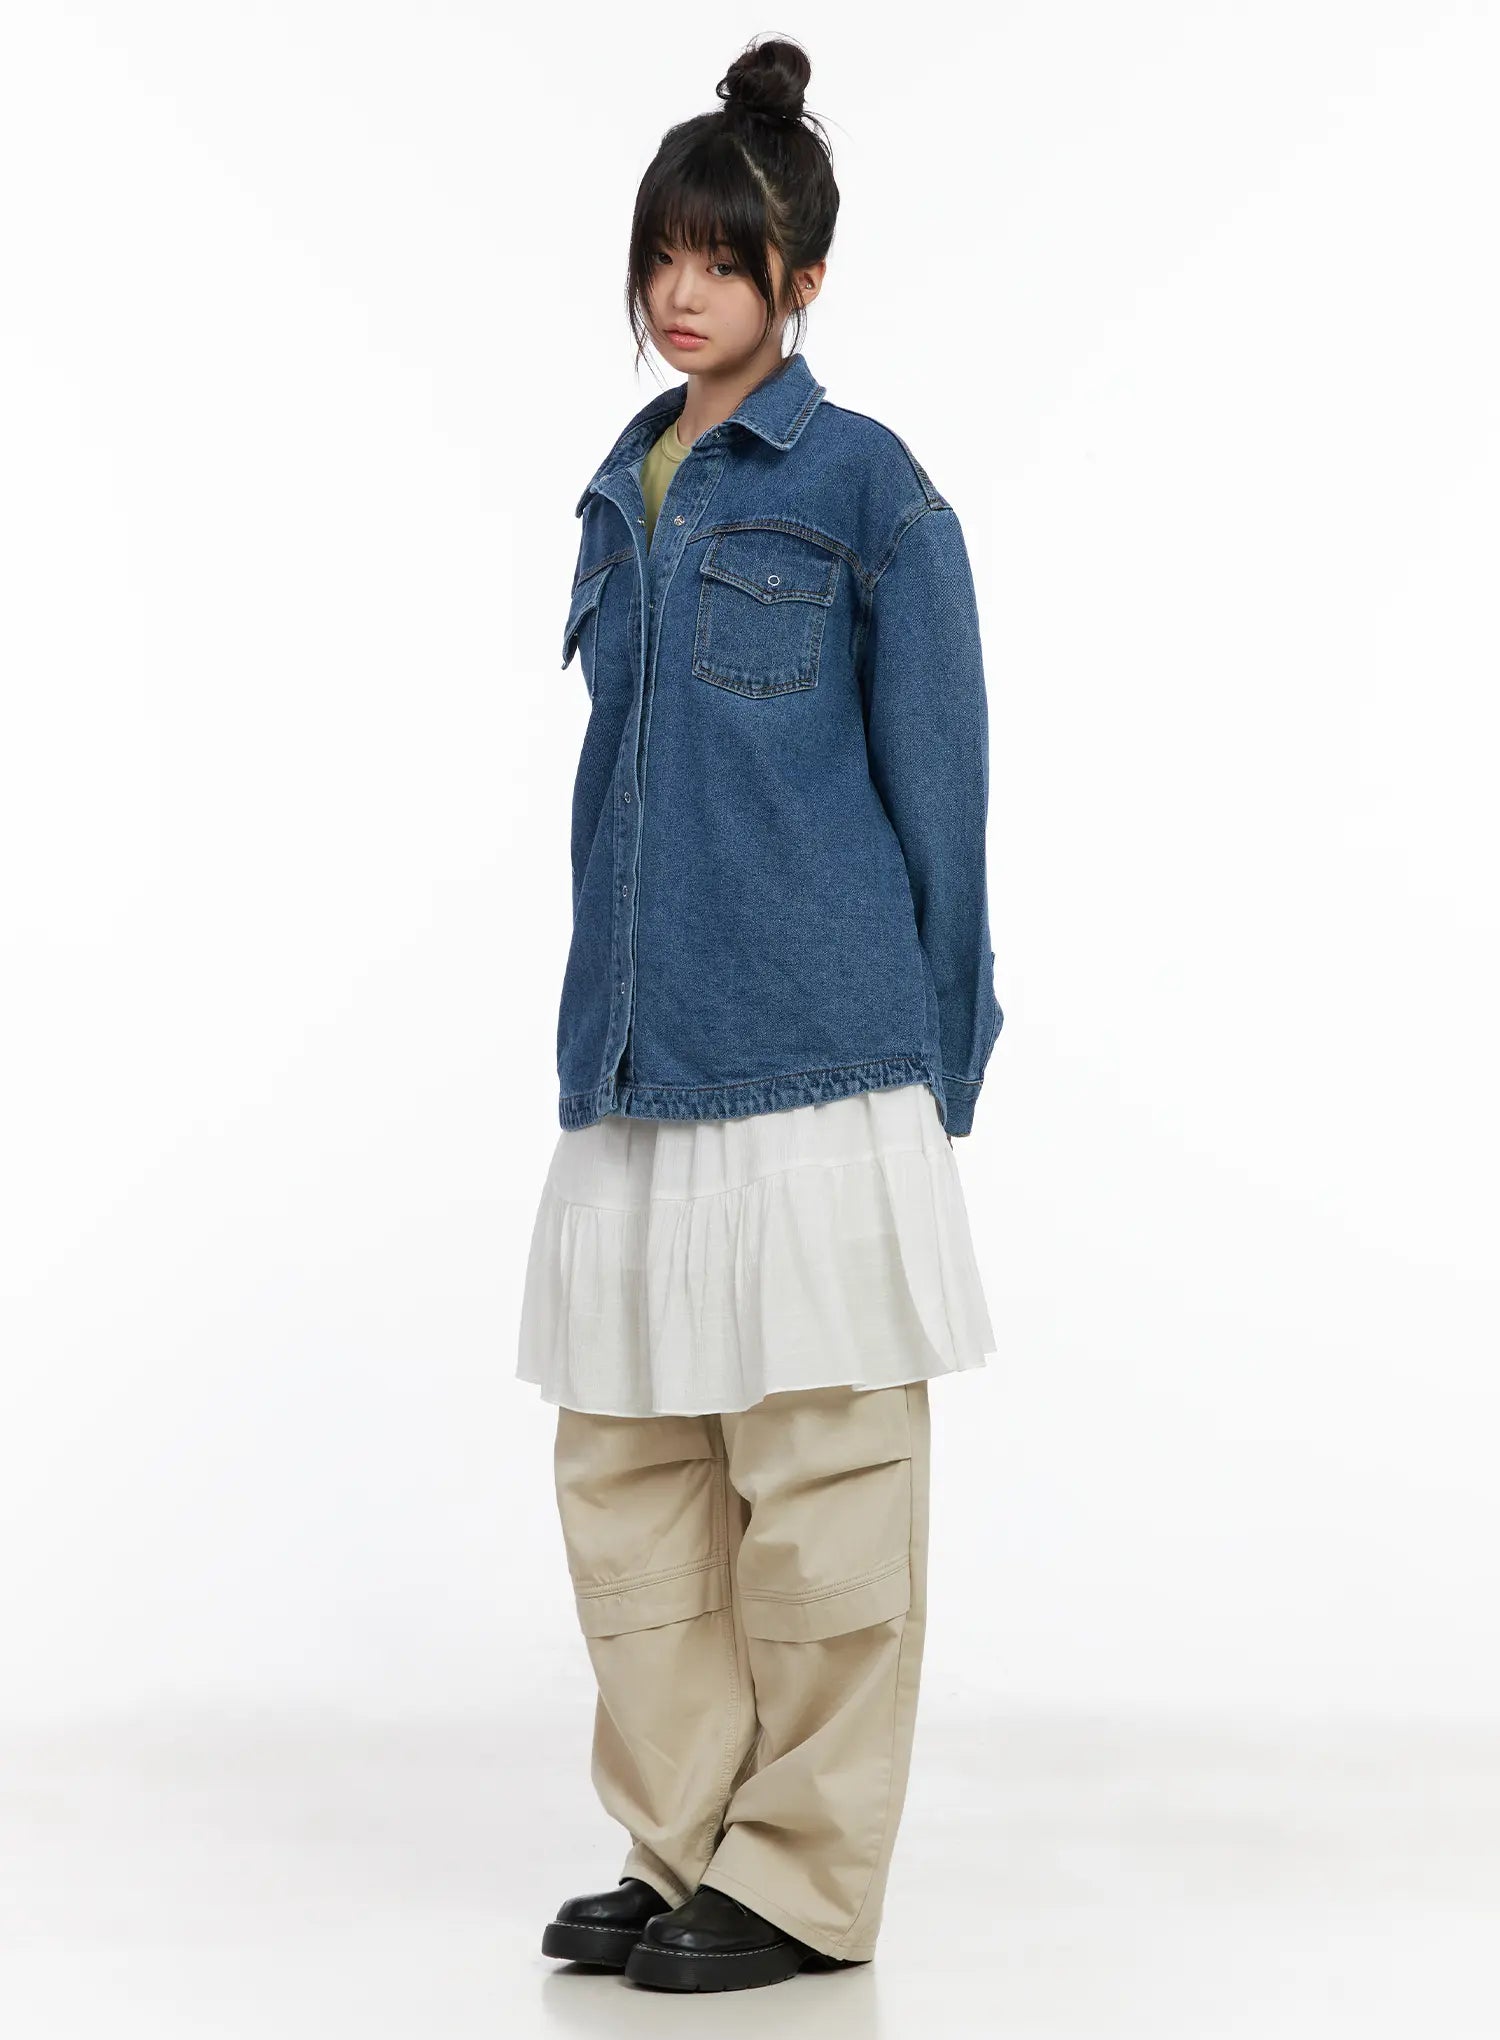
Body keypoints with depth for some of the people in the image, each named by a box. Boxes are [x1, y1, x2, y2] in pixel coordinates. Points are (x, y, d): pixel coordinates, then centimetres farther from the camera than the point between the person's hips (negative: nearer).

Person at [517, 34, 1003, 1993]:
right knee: (627, 1469, 9)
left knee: (818, 1479, 1)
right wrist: (603, 1018, 16)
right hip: (635, 1061, 7)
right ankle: (684, 1845, 21)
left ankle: (806, 1880, 11)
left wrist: (939, 1063, -3)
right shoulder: (624, 497, 15)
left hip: (813, 1051, -6)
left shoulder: (866, 487, -3)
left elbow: (935, 777, -3)